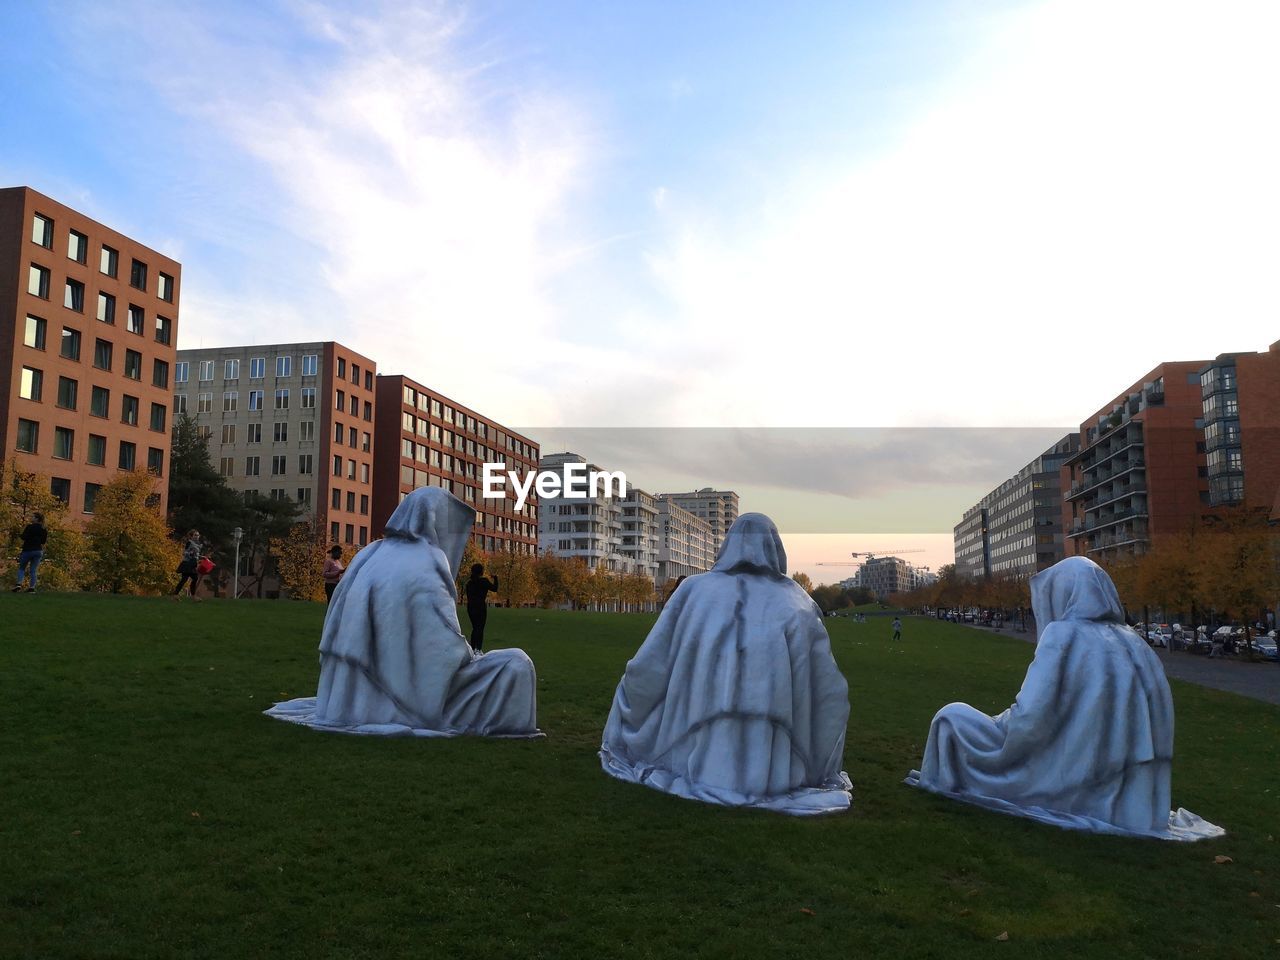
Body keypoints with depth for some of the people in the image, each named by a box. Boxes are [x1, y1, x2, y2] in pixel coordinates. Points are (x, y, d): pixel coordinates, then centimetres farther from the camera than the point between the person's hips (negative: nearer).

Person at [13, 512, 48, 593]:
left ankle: (19, 585, -4)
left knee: (21, 568, 11)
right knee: (33, 570, 6)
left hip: (27, 550, -4)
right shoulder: (43, 530, 6)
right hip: (38, 551, 4)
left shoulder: (29, 527, -9)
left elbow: (23, 537, -12)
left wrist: (23, 530, 4)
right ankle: (32, 587, -1)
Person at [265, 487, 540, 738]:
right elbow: (450, 649, -19)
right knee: (514, 664, 0)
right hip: (417, 697, -8)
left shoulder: (369, 555, 7)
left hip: (361, 698, 8)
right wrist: (475, 657, 2)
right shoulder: (425, 567, -15)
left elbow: (334, 632, 14)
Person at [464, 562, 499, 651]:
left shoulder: (469, 582, 8)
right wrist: (495, 578, 7)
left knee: (474, 628, 14)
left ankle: (473, 648, 14)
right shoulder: (483, 581, -9)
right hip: (481, 606, -5)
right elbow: (495, 588, -5)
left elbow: (468, 596, 12)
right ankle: (478, 648, -10)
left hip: (470, 607, 6)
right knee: (480, 628, -2)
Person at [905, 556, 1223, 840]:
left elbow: (1028, 720, -21)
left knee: (953, 715, 10)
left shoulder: (1065, 634, -15)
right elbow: (1159, 724, 9)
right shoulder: (1135, 645, 4)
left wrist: (1000, 722, 1)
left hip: (1066, 787, -7)